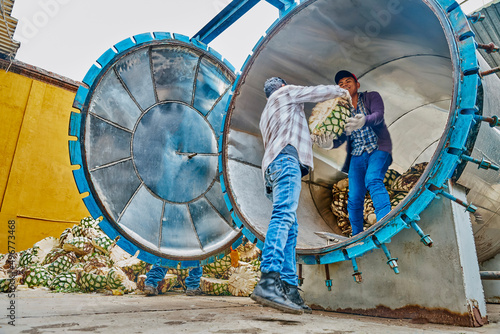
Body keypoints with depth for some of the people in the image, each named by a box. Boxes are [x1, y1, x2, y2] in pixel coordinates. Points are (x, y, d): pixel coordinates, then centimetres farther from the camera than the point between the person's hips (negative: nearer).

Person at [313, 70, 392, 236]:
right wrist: (329, 143, -25)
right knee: (354, 198, -4)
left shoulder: (372, 97, 3)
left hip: (378, 149, -3)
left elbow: (378, 116, -17)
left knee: (373, 181, -31)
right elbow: (341, 137, 0)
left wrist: (364, 121, -41)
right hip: (357, 155, 3)